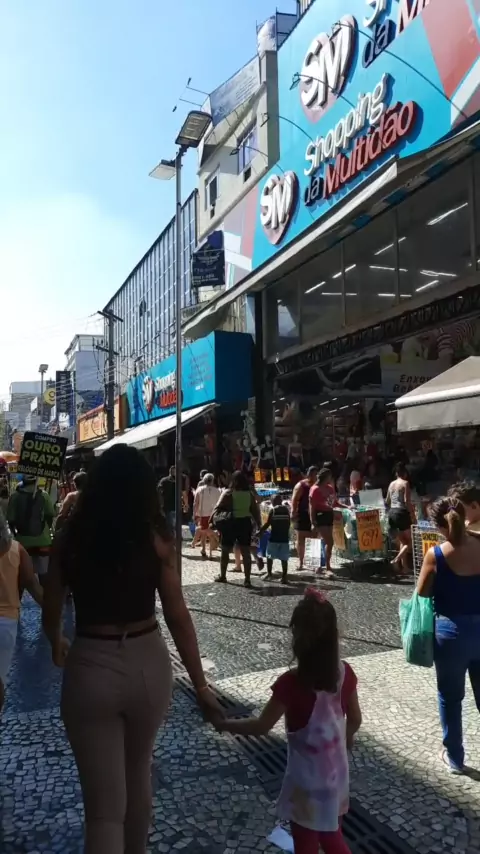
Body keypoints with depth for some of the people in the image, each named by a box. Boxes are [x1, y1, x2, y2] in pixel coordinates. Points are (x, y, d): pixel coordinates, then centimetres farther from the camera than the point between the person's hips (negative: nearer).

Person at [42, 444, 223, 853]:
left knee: (104, 804, 10)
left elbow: (51, 613, 6)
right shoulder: (156, 536, -9)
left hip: (90, 667, -1)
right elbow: (179, 618, -7)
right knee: (138, 774, 28)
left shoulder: (69, 537, -5)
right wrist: (201, 685, 3)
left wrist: (57, 645, 29)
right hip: (148, 664, 1)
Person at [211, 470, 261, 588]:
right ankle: (247, 579, 2)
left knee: (225, 551, 13)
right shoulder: (250, 494, 3)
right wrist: (258, 524, 11)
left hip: (230, 523, -2)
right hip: (245, 523, 2)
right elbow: (255, 511, 4)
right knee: (246, 552, 5)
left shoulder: (228, 493, -6)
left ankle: (222, 576, 24)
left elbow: (218, 509, -11)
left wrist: (212, 520, -7)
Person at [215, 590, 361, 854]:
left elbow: (262, 726, -19)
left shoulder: (291, 683, -28)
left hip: (307, 776, -5)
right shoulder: (345, 673, -12)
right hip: (335, 770, 5)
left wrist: (225, 724, -4)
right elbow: (355, 719, 1)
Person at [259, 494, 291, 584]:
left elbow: (267, 524, -8)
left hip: (274, 537, -3)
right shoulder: (286, 509, 6)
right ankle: (284, 577, -1)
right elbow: (289, 524, 9)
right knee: (284, 558, 3)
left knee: (269, 556, 13)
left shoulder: (273, 510, -6)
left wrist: (260, 532, 1)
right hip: (284, 537, 3)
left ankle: (269, 573, 15)